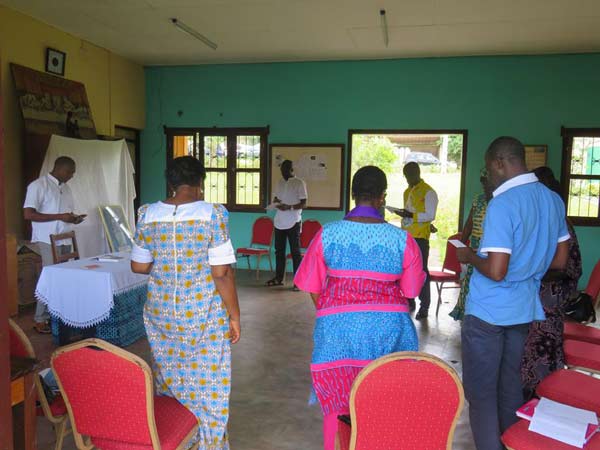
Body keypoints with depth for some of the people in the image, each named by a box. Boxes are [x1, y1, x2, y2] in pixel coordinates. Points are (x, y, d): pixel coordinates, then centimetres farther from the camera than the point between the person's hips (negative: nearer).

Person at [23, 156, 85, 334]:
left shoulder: (66, 188, 15)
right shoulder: (38, 185, -9)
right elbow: (28, 214, -16)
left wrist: (73, 218, 1)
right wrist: (59, 217, -20)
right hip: (48, 240, -7)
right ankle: (40, 320, 4)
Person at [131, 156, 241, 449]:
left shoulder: (148, 215, -1)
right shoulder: (212, 214, -13)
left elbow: (138, 266, 6)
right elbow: (222, 272, -15)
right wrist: (234, 316, -6)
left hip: (161, 313, 4)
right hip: (204, 315, -4)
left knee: (167, 382, 19)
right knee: (207, 386, 10)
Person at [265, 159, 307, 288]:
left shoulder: (299, 183, -8)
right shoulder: (279, 183, 12)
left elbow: (303, 204, -12)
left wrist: (289, 207, -26)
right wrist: (275, 201, -1)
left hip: (293, 222, -7)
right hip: (279, 222, 7)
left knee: (295, 252, -3)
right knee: (279, 250, 12)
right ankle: (278, 278, 21)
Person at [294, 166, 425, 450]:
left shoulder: (327, 233, -4)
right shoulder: (402, 239, -5)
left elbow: (312, 287, 3)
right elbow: (411, 290, 3)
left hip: (337, 327, 0)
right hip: (388, 327, 0)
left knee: (337, 406, 16)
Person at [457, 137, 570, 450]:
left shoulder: (503, 204, -20)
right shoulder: (553, 200, 4)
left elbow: (495, 271, -24)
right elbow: (559, 260, 10)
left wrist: (469, 256, -7)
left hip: (488, 311, -8)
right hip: (524, 308, 8)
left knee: (480, 393, 5)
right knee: (510, 386, 20)